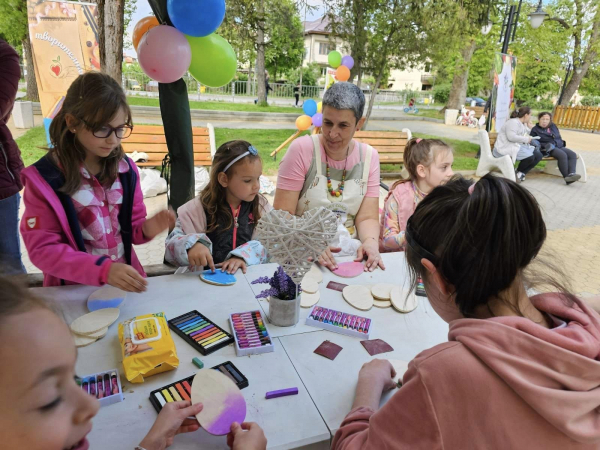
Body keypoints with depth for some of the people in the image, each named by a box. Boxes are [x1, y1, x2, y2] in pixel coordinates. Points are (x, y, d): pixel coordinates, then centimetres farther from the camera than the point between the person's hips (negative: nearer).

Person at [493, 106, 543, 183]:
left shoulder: (523, 124, 22)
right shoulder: (513, 122, -11)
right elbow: (511, 137, -24)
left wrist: (528, 127, 18)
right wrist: (526, 139, -15)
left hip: (518, 146, 11)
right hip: (506, 148, -10)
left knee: (539, 155, -3)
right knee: (529, 156, -29)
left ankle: (521, 173, -3)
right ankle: (517, 172, -4)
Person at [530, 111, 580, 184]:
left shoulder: (553, 126, 20)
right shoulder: (535, 130, 3)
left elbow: (559, 137, 27)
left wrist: (562, 143, 8)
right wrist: (545, 146, -18)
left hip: (559, 146, 7)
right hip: (547, 149, -7)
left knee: (573, 154, -21)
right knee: (562, 155, -33)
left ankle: (571, 174, -38)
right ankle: (566, 176, -33)